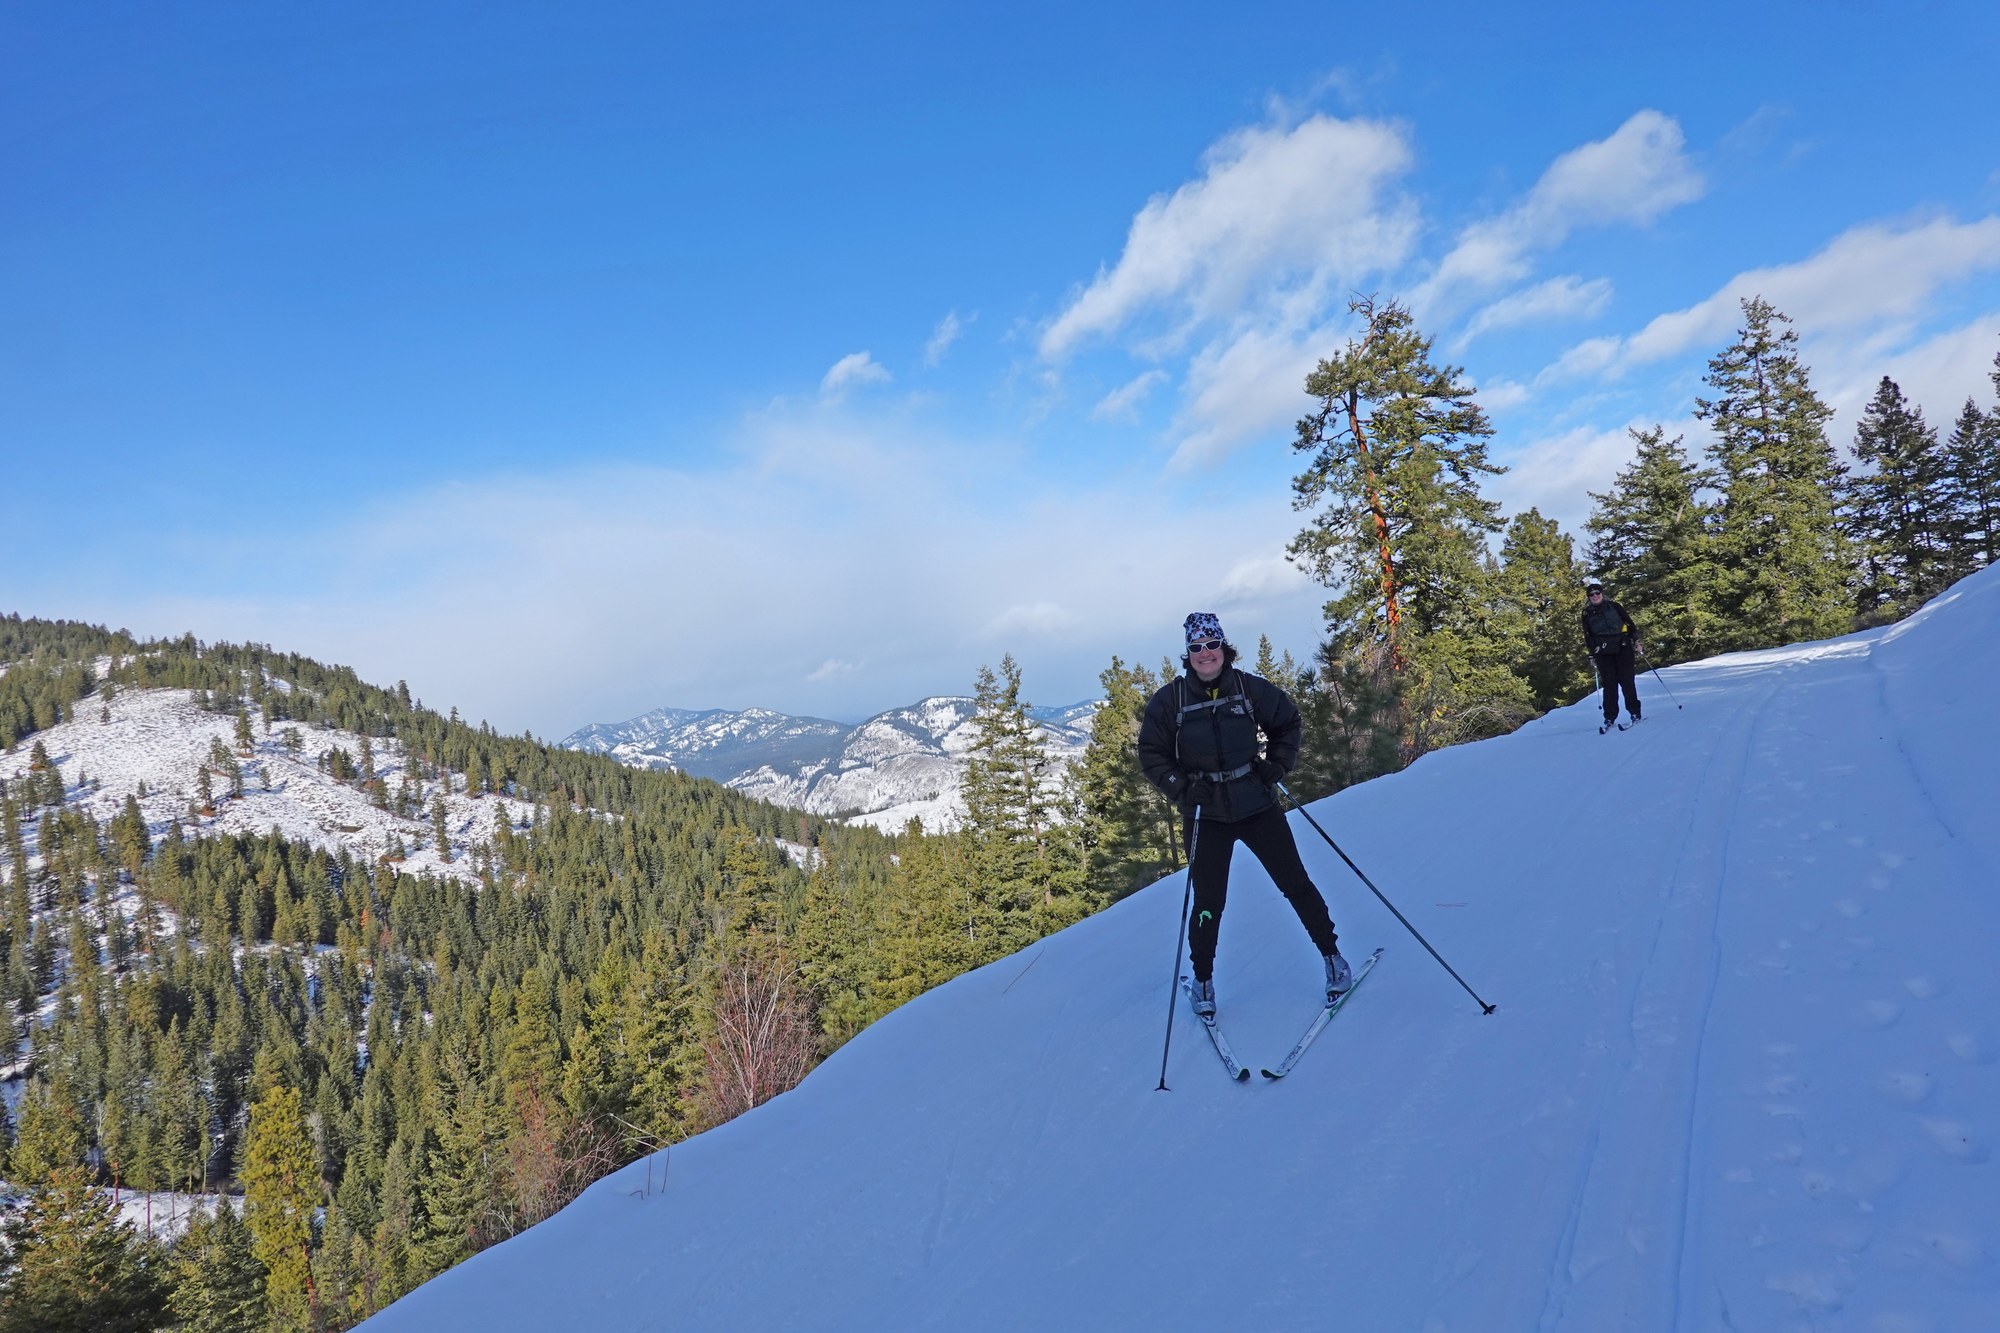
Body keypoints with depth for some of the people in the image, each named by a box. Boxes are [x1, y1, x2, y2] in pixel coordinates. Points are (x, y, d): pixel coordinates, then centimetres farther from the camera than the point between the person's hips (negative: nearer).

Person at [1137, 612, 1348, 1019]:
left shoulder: (1250, 688, -4)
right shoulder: (1170, 700, -6)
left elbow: (1289, 724, 10)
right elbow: (1151, 753, 1)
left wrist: (1275, 769, -1)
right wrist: (1181, 788, -10)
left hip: (1256, 804, 1)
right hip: (1205, 814, 0)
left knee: (1295, 883, 6)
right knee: (1208, 901, 3)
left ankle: (1332, 955, 24)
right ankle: (1202, 979, 22)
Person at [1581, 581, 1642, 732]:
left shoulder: (1614, 606, 6)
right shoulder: (1587, 614, 10)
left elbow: (1629, 623, 8)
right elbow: (1587, 636, 11)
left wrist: (1635, 640, 1)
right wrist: (1592, 653, 4)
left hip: (1623, 648, -1)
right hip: (1603, 653, 1)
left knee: (1627, 680, -5)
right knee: (1609, 684, -3)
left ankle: (1634, 713, 2)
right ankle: (1609, 718, -1)